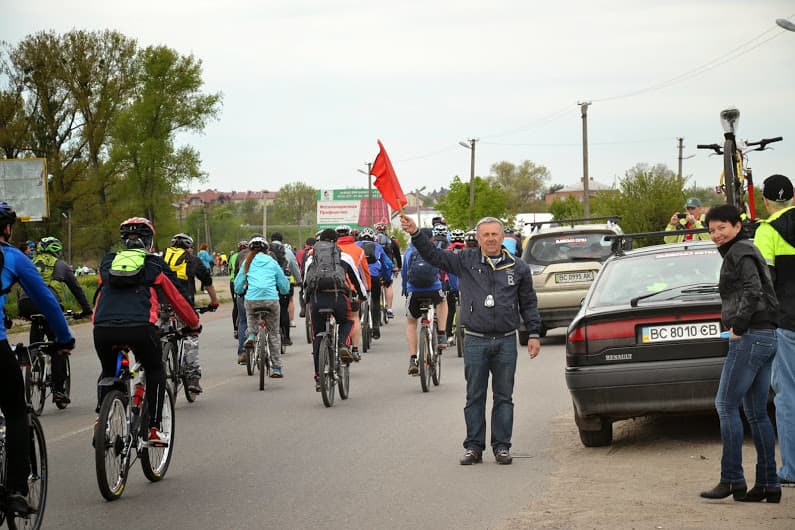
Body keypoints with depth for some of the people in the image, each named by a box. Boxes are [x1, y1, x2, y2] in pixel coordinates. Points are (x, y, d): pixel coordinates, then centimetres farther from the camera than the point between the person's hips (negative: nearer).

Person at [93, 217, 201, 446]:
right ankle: (153, 428, 16)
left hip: (103, 329, 2)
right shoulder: (155, 265, 18)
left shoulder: (108, 262, 26)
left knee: (108, 372, 30)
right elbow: (177, 298, 25)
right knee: (155, 371, 23)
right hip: (140, 327, -2)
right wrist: (193, 324, 40)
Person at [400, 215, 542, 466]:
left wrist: (534, 334, 7)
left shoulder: (518, 268, 6)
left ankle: (502, 446, 12)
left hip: (506, 342, 0)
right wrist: (415, 234, -10)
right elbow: (434, 255, 3)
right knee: (475, 397, 4)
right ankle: (474, 447, 10)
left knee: (503, 397, 5)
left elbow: (529, 304, 12)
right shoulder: (465, 261, 4)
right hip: (475, 342, 0)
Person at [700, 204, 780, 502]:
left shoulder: (739, 252, -8)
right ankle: (768, 484, 8)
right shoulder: (746, 250, 22)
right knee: (756, 413, 9)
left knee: (726, 405, -9)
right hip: (766, 336, 10)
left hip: (750, 336, -10)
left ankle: (732, 479, -10)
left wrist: (738, 326, -17)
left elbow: (753, 290, -22)